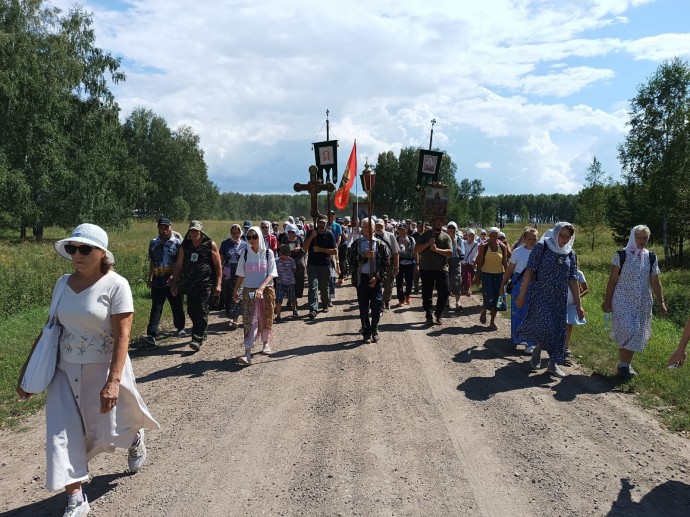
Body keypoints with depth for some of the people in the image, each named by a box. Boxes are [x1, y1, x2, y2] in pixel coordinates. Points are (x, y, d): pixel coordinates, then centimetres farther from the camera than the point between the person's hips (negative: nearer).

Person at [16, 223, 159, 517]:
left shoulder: (116, 285, -17)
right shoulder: (63, 283, 0)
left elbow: (122, 336, -21)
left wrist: (113, 381, -28)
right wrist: (29, 370, 7)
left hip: (103, 370, -4)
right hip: (65, 370, 5)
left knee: (107, 429, 12)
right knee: (62, 434, -1)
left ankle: (135, 437, 48)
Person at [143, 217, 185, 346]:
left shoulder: (177, 242, -4)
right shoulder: (154, 243, 10)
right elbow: (152, 262, 20)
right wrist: (150, 278, 19)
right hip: (157, 281, 3)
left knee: (177, 306, 11)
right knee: (156, 308, -3)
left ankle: (180, 328, 31)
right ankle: (151, 335, -9)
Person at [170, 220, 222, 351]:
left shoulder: (210, 245, 0)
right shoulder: (185, 246, 11)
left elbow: (218, 266, -1)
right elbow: (178, 265, 15)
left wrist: (218, 284, -7)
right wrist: (174, 283, 11)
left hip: (205, 283, -5)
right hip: (189, 284, 5)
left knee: (202, 311, -10)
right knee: (191, 311, 9)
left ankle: (198, 340, -12)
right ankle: (201, 334, 29)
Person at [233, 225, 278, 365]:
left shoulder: (268, 253, -2)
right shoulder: (245, 254, 3)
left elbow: (271, 274, -8)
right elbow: (241, 275, 9)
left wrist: (261, 288, -21)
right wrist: (235, 291, 7)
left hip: (266, 290, 0)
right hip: (249, 291, 0)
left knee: (266, 319, 9)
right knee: (250, 321, -9)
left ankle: (266, 343, 35)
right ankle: (247, 353, -15)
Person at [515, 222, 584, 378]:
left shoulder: (570, 254, 7)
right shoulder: (542, 247, -6)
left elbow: (572, 280, 9)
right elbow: (529, 271, -9)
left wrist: (578, 304, 6)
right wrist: (522, 294, -13)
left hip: (560, 299, 5)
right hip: (540, 295, -5)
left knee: (558, 329, 6)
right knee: (545, 325, -20)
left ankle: (553, 363, 20)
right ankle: (537, 348, 11)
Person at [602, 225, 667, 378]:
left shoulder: (651, 258, 4)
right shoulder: (621, 255, -6)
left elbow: (655, 283, 9)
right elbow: (612, 280, -4)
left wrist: (661, 302, 4)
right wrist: (607, 301, -5)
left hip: (642, 302, 4)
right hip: (623, 301, -4)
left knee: (637, 334, 7)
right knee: (627, 331, -16)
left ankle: (626, 364, 22)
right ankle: (623, 364, 1)